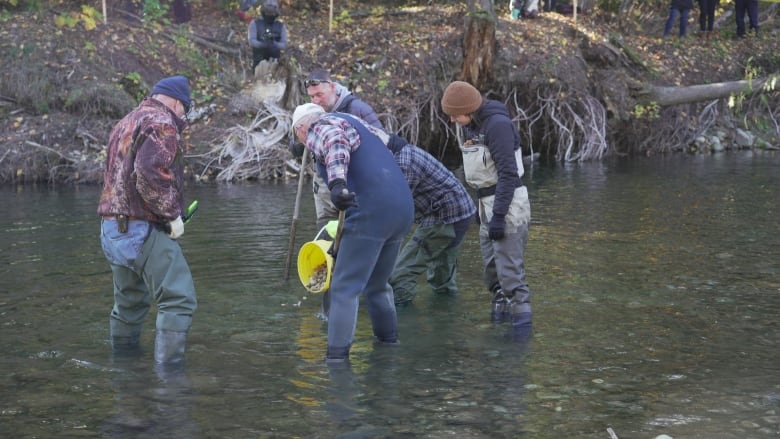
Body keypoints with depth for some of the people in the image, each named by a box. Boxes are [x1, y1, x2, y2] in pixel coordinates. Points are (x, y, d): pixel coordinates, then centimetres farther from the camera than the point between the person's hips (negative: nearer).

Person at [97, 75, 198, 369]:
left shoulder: (125, 123, 21)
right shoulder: (162, 123, -9)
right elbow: (150, 173, -24)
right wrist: (172, 214, -15)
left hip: (112, 229, 10)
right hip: (143, 230, -10)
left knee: (130, 301, 22)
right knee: (178, 300, -11)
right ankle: (168, 366, -18)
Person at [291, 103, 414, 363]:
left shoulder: (319, 129, 1)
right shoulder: (353, 123, 27)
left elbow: (336, 144, -22)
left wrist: (337, 183, -40)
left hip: (372, 212, -8)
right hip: (403, 208, 8)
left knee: (345, 287, -6)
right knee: (377, 284, 23)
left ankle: (337, 355, -12)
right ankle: (388, 340, 28)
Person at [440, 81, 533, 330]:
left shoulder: (497, 124, -18)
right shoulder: (472, 125, 10)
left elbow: (508, 173, -22)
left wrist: (498, 215, -23)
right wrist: (481, 206, 20)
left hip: (508, 202, -10)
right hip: (488, 202, 10)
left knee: (510, 269, -9)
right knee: (491, 267, 14)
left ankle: (521, 325, -5)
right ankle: (500, 314, 25)